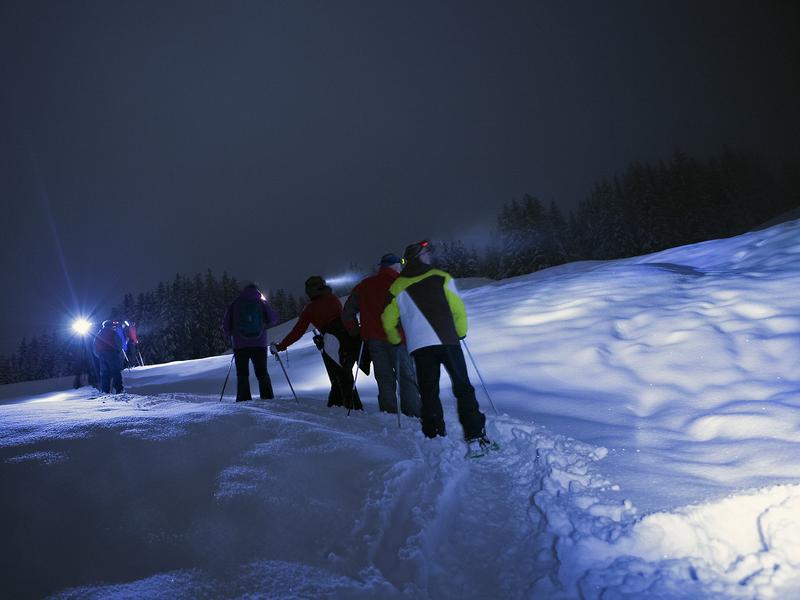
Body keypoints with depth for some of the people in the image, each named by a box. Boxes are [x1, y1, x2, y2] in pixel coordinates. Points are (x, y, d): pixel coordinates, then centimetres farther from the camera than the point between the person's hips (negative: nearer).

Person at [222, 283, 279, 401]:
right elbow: (273, 319, 1)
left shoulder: (235, 304, 4)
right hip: (259, 344, 0)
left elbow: (226, 324, 3)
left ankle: (244, 400, 0)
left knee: (242, 374, 7)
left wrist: (230, 336, 20)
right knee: (262, 372, 10)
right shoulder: (262, 302, 3)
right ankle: (268, 398, 2)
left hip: (240, 345, 0)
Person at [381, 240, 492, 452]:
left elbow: (388, 321, 13)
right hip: (447, 341, -2)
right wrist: (461, 333, 18)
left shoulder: (396, 287, 11)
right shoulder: (441, 277, 5)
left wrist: (396, 341, 30)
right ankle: (475, 437, -1)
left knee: (429, 393, 9)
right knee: (463, 388, 5)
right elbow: (458, 309, 2)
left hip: (419, 346, 2)